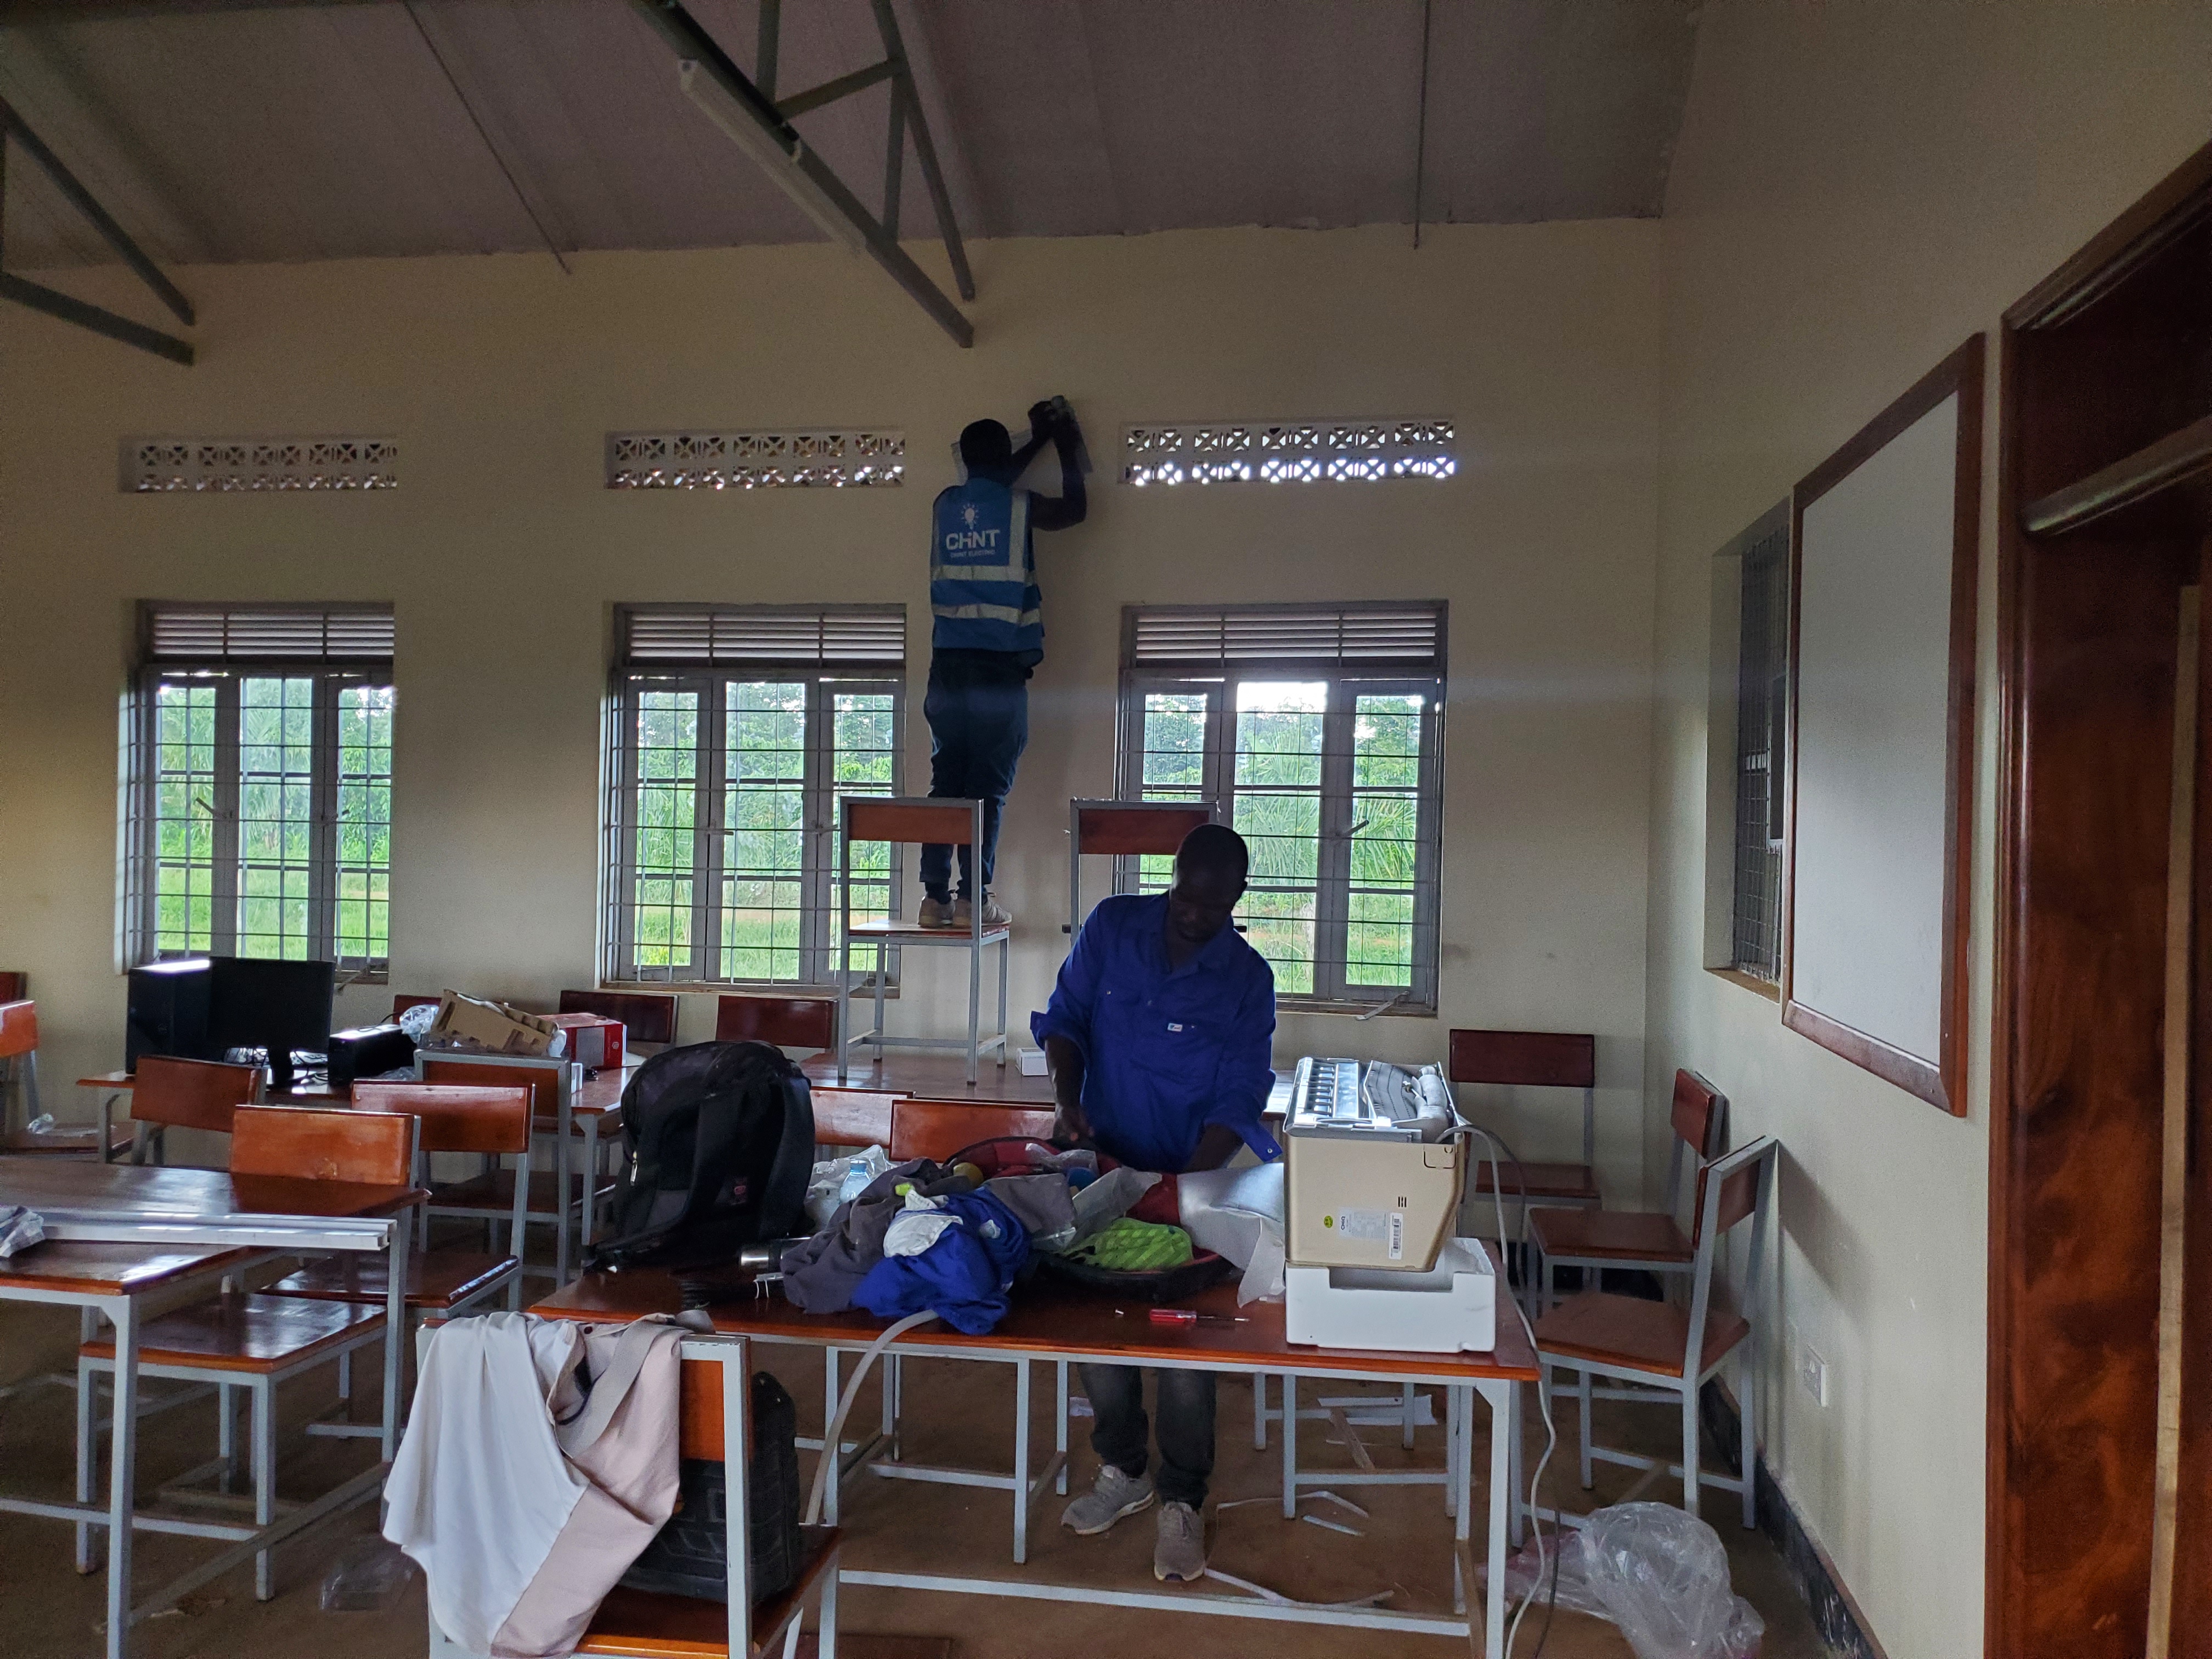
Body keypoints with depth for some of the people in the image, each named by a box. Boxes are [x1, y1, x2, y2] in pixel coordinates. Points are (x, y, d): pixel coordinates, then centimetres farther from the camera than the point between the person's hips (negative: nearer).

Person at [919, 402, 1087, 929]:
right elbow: (1075, 508, 18)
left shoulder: (945, 505, 12)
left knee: (946, 782, 6)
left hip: (948, 667, 4)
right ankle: (974, 899, -4)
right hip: (1000, 671, -4)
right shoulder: (1020, 505, -1)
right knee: (988, 788, -2)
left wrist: (1038, 441, 41)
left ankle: (935, 896, 4)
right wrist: (1067, 448, 32)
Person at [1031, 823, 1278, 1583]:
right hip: (1100, 1160, 3)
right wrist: (1068, 1104, -16)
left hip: (1190, 1178, -2)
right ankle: (1122, 1471, 33)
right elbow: (1065, 1020, 1)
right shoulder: (1111, 927, -6)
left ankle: (1181, 1501, 20)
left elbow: (1238, 1101, -12)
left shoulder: (1247, 980, -11)